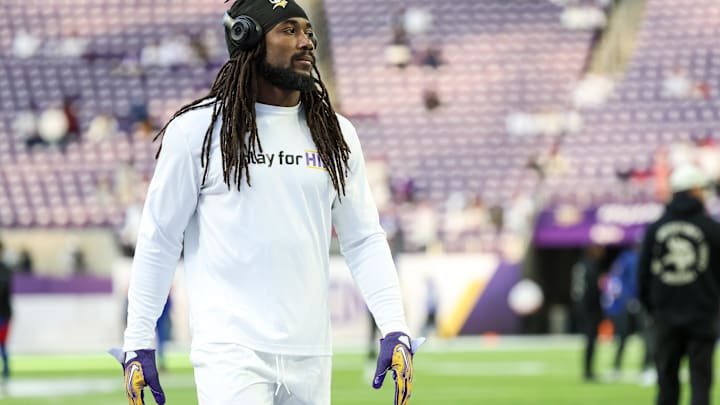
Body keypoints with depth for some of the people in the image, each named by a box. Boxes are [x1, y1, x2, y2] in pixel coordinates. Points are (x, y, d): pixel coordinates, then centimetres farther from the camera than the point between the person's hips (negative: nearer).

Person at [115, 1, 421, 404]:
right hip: (230, 353, -5)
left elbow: (364, 240, 12)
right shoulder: (196, 129, -1)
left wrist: (395, 330, 0)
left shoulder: (336, 134, 12)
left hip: (311, 356, 5)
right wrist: (138, 344, 0)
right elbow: (159, 242, 3)